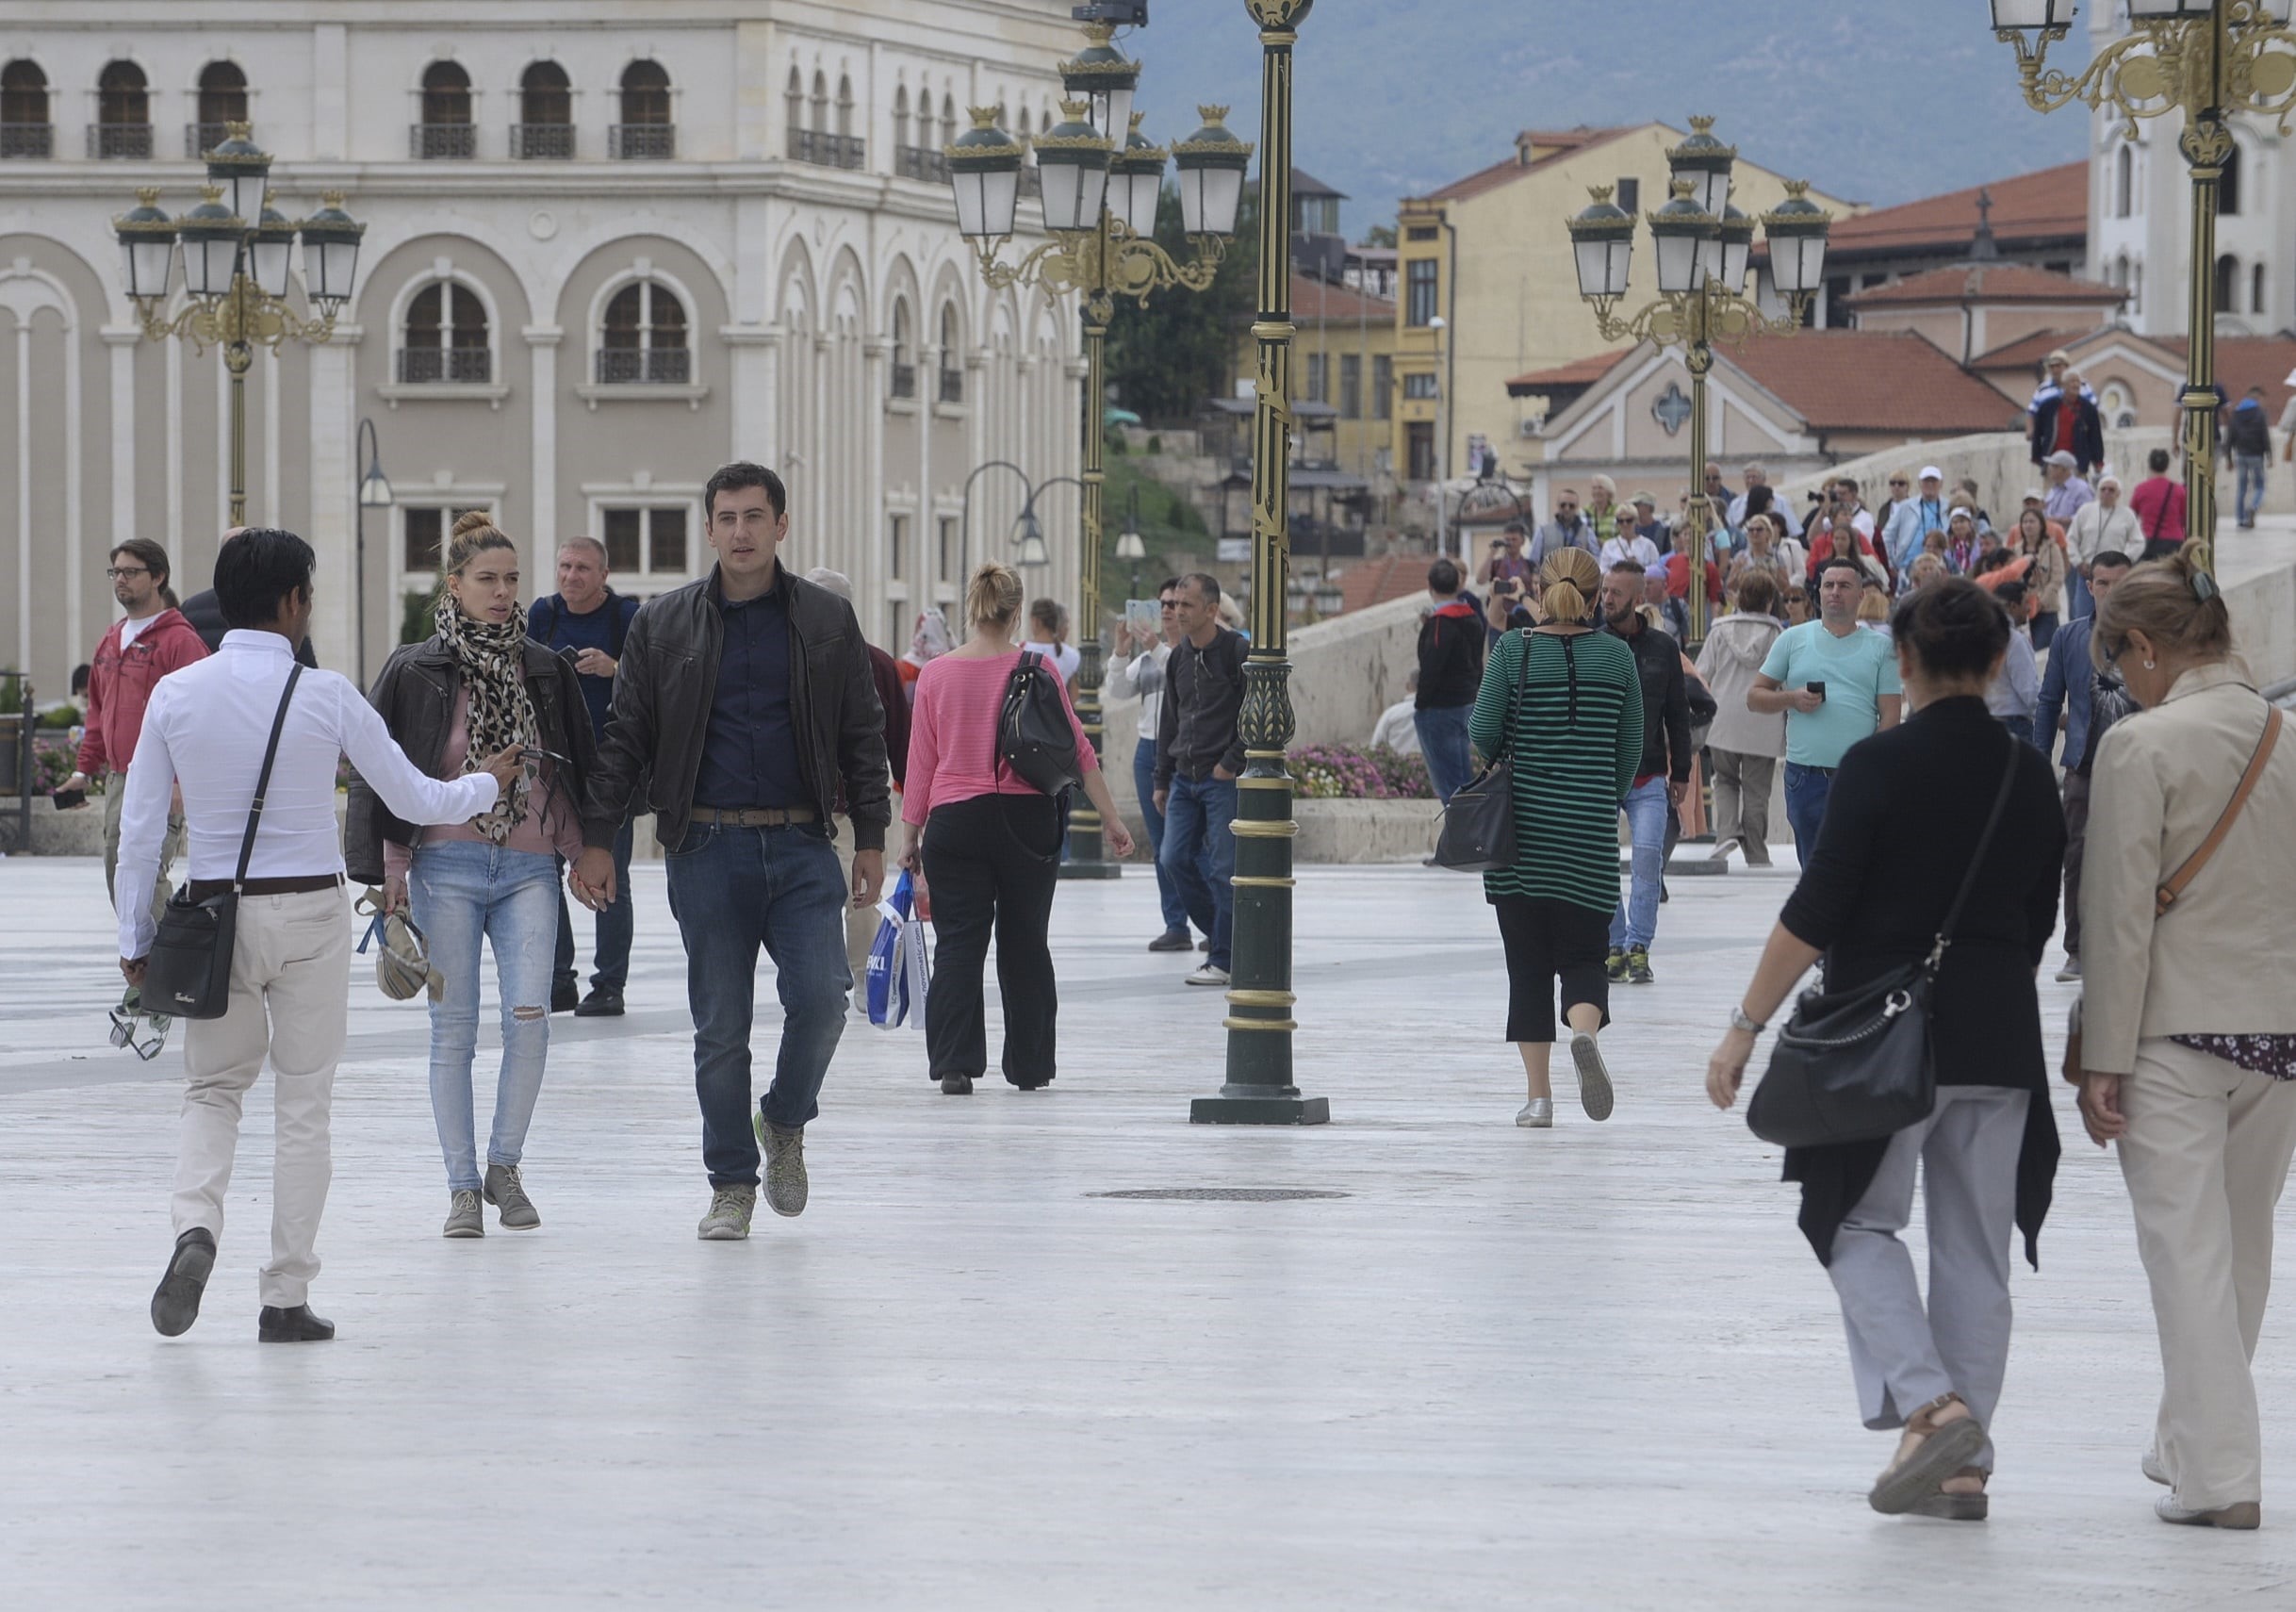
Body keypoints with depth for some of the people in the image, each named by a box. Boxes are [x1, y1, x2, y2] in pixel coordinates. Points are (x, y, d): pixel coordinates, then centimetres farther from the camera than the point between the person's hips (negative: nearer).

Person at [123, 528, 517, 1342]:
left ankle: (195, 1227, -13)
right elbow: (416, 800, 1)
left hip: (216, 912, 2)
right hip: (311, 915, -2)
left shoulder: (176, 695, -3)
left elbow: (140, 830, 0)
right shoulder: (326, 696, -7)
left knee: (212, 1087, 15)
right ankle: (286, 1297, 8)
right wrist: (487, 784, 21)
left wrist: (136, 939, 10)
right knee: (303, 1104, 7)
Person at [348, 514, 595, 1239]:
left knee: (529, 1016, -13)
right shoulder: (414, 672, 1)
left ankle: (504, 1164, 5)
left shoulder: (545, 671, 9)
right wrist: (390, 867, -1)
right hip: (447, 866, -1)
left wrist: (584, 852, 10)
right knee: (454, 1029, -1)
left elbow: (579, 765, 16)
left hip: (529, 867, 2)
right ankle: (462, 1186, 7)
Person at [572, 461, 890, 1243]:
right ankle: (731, 1184, 13)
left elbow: (863, 734, 11)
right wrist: (597, 839, 0)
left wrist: (871, 839, 6)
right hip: (707, 849, 0)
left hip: (801, 847, 0)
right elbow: (624, 737, 7)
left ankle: (786, 1122, 12)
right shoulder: (664, 623, 5)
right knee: (719, 1026, 2)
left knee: (820, 995, -16)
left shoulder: (827, 620, 7)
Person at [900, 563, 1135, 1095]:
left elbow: (921, 763, 3)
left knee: (958, 946, 1)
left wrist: (911, 835, 12)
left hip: (955, 819, 0)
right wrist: (1113, 821, 5)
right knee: (1025, 945, 11)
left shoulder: (936, 675, -1)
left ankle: (954, 1062, -10)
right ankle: (1029, 1066, 16)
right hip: (1027, 821, 0)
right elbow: (1079, 751, -1)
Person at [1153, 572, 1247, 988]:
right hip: (1184, 777, 7)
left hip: (1224, 779, -7)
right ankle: (1220, 934, 19)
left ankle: (1225, 960, 1)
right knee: (1175, 858, 2)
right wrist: (1162, 780, 17)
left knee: (1223, 869, -5)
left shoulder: (1237, 651, -9)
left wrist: (1232, 762, -13)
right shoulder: (1178, 657, 12)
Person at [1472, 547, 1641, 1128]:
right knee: (1583, 953, 7)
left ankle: (1538, 1095, 6)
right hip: (1590, 829, 1)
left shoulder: (1514, 650, -4)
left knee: (1527, 960, 8)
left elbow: (1484, 732, -6)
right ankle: (1585, 1032, -26)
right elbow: (1631, 748, 5)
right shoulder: (1617, 656, 1)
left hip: (1522, 819, 0)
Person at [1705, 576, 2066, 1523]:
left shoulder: (1880, 765, -12)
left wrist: (1747, 1025, -8)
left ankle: (1931, 1403, -13)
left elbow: (1815, 913, -14)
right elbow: (2039, 920, 12)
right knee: (1976, 1245, 10)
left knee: (1860, 1221, 8)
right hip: (2002, 1036, 5)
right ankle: (1963, 1464, 10)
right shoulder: (2029, 775, 4)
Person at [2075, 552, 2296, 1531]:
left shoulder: (2142, 745, -12)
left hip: (2175, 1027, -5)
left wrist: (2103, 1058, -8)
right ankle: (2192, 1443, 28)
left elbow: (2120, 912, -12)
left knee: (2189, 1252, -3)